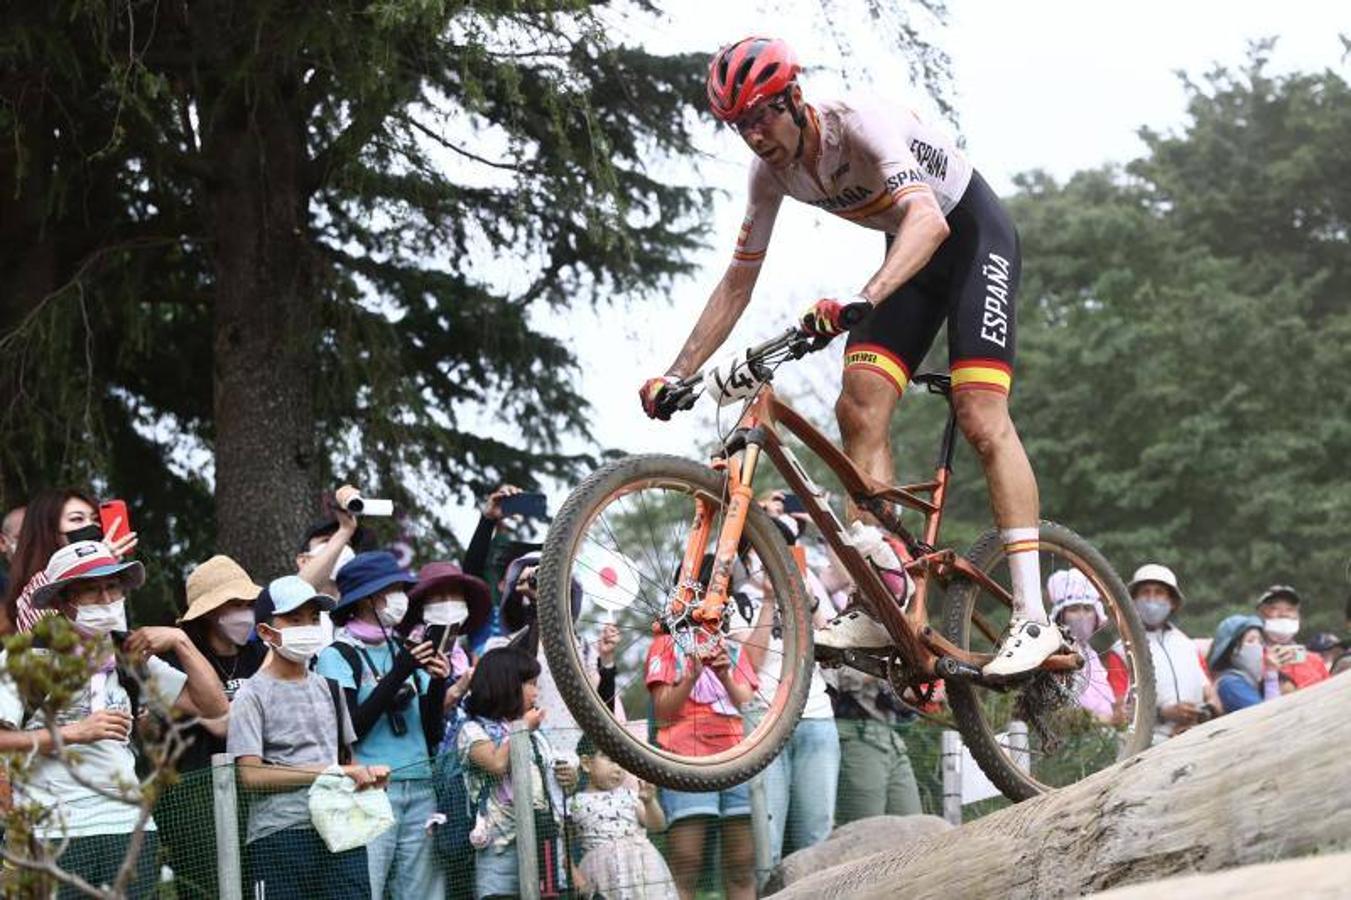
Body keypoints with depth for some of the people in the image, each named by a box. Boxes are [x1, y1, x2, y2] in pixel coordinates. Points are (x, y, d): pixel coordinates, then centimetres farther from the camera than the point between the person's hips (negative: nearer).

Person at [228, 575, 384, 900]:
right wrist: (331, 772, -13)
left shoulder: (328, 689, 19)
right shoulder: (253, 695, -1)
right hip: (279, 837, -5)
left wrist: (367, 774, -1)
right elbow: (251, 774, -11)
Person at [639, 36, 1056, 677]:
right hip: (909, 252, 7)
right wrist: (676, 375, -9)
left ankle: (1033, 619, -23)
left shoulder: (862, 124, -31)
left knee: (980, 416, -21)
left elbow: (929, 220, -47)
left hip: (972, 232, -7)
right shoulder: (771, 171, -9)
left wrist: (861, 300, -63)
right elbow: (738, 282, -1)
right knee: (859, 409, -11)